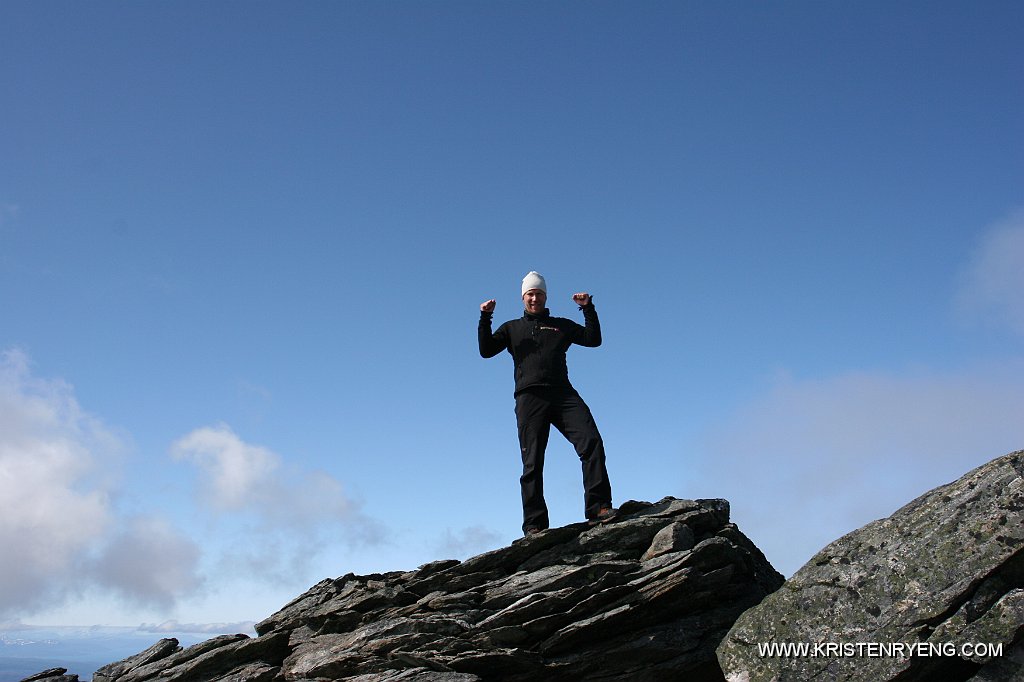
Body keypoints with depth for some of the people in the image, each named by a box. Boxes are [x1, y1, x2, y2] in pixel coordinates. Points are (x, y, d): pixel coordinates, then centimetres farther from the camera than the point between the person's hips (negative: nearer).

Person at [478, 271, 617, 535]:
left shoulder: (561, 325, 26)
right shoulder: (512, 328, 24)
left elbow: (593, 340, 18)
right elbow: (486, 351, 12)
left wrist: (588, 309, 9)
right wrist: (485, 318, 0)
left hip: (564, 394, 1)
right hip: (530, 397, -1)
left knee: (591, 442, -19)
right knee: (532, 463, -7)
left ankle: (598, 508, -20)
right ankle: (535, 525, -7)